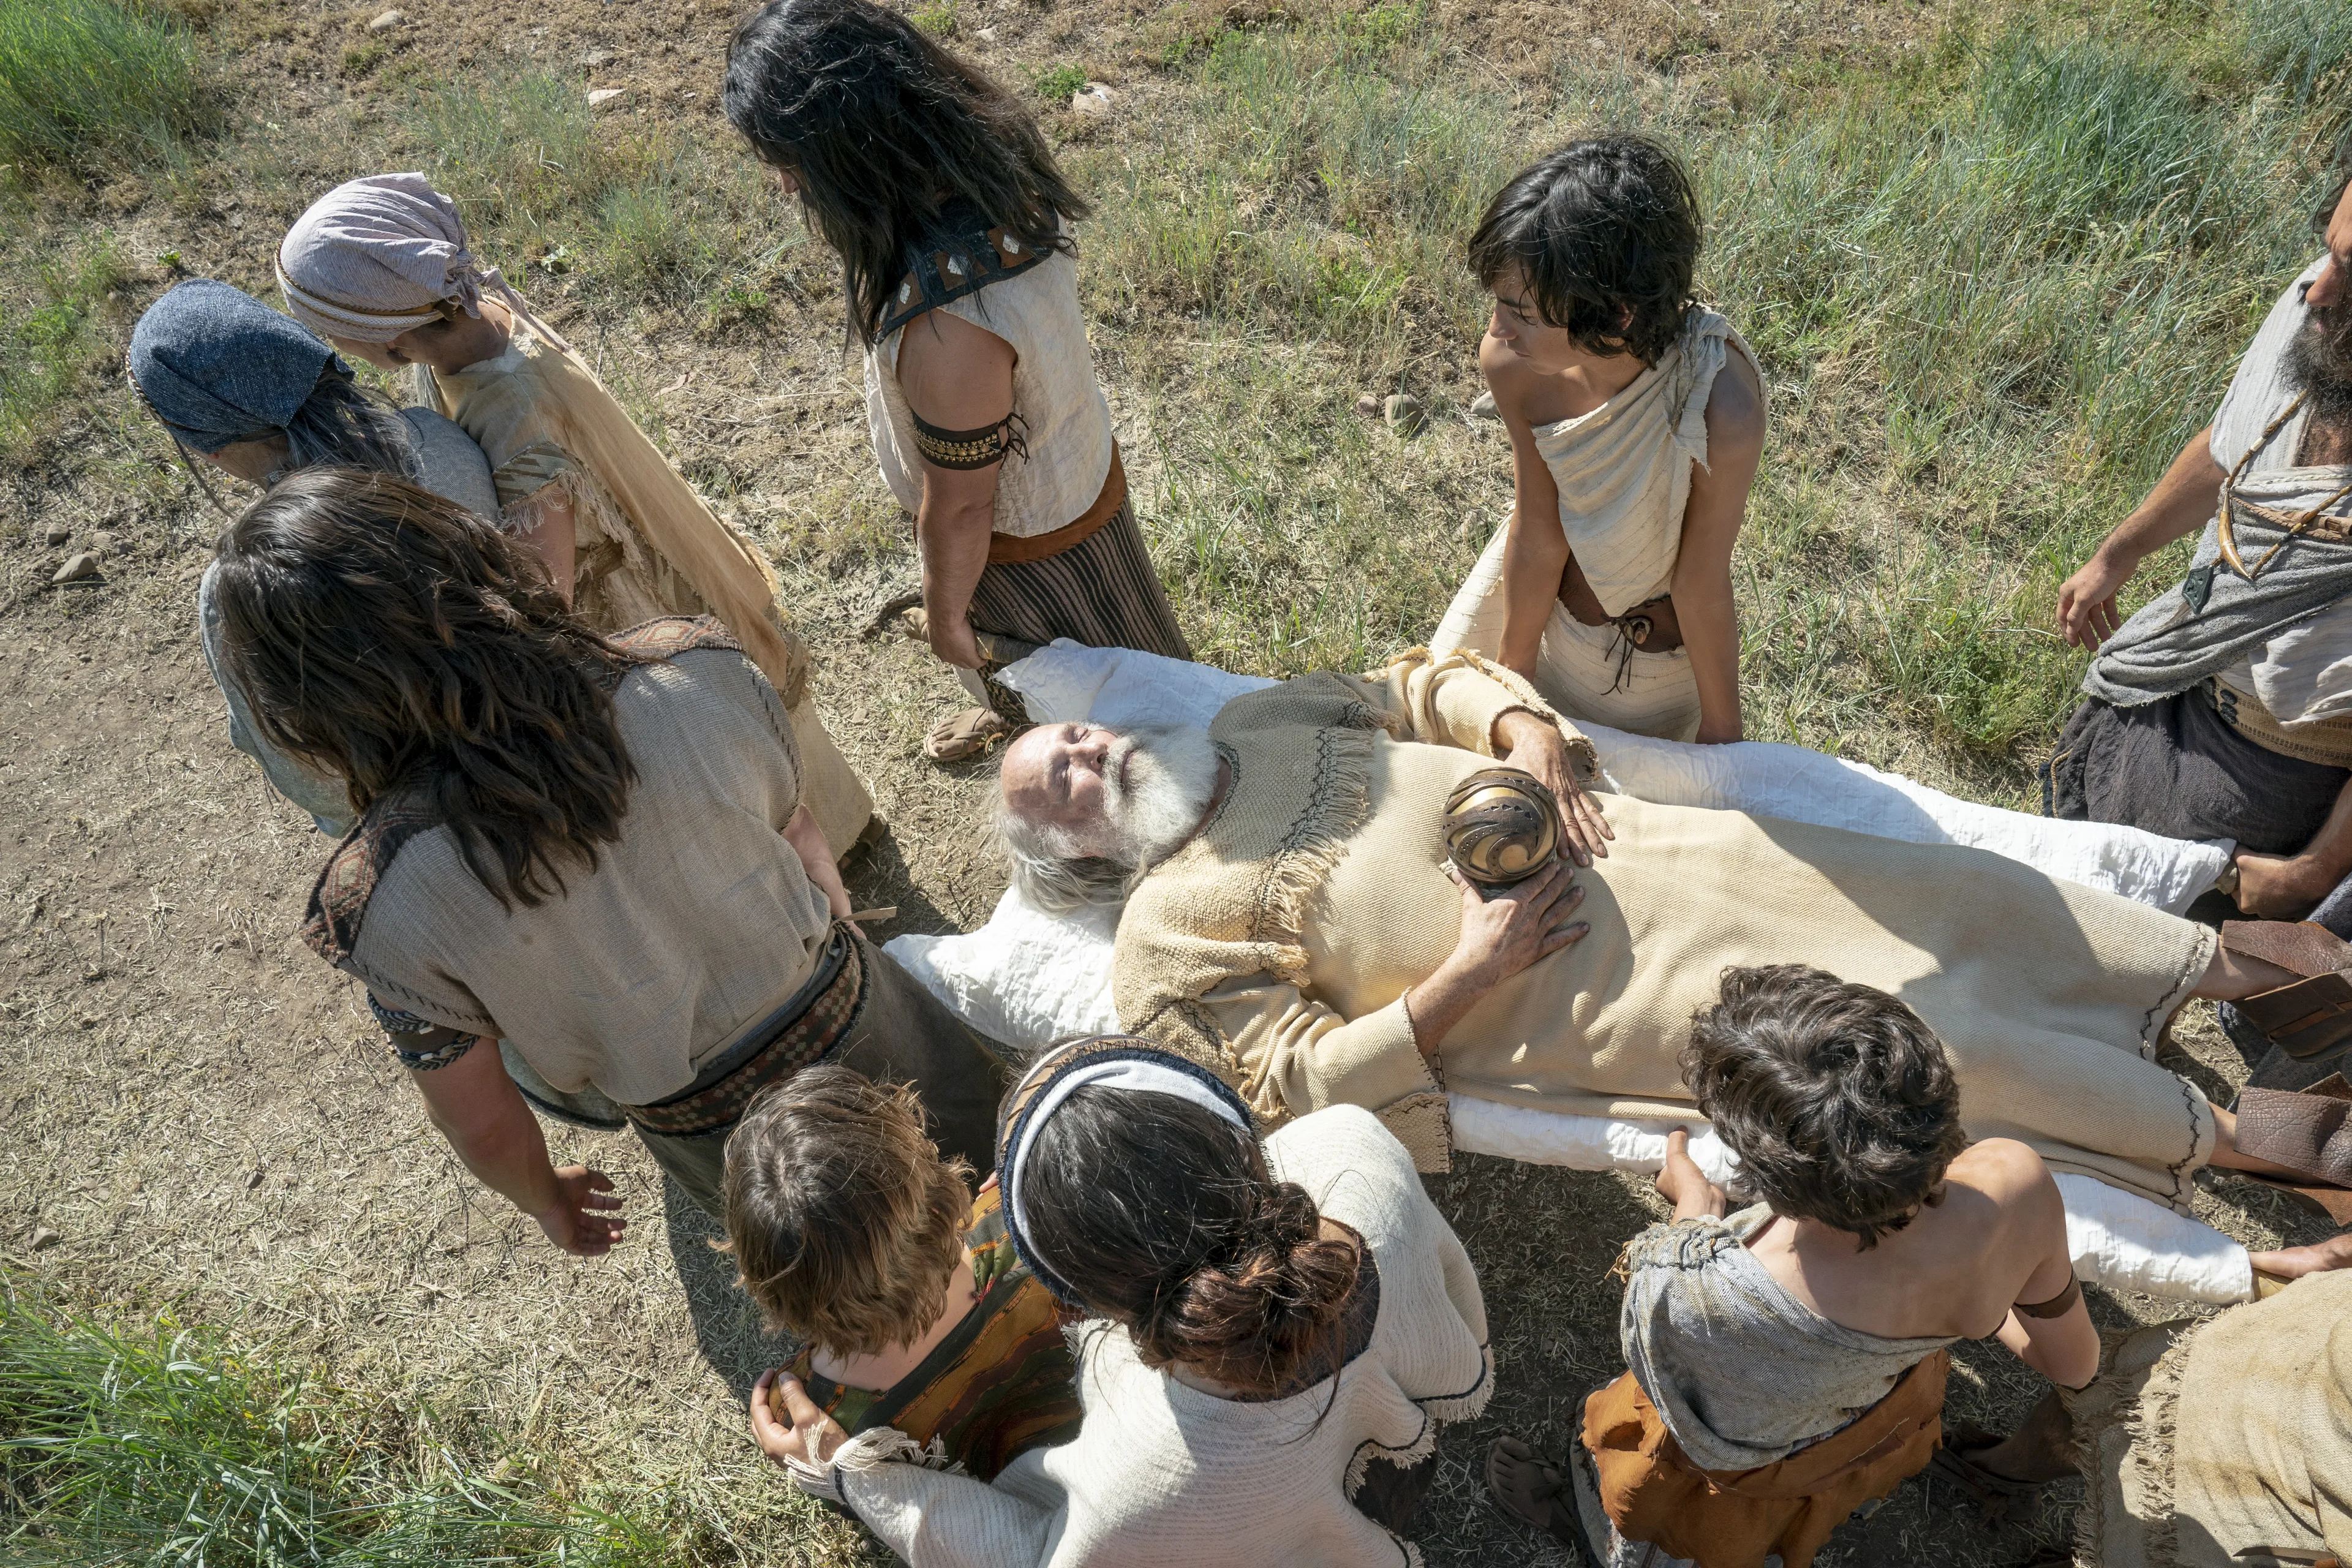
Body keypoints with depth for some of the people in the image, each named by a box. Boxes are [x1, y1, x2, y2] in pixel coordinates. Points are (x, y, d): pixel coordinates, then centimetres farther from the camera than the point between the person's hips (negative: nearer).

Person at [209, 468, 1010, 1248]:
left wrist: (545, 1201, 13)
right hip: (869, 1031, 1)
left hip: (726, 1144, 0)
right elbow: (799, 836, -7)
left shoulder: (380, 902, -27)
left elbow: (482, 1126, -11)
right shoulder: (694, 670, -26)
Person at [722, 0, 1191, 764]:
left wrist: (945, 611, -10)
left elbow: (960, 506, -29)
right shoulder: (988, 158, -20)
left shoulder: (946, 328, -45)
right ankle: (1014, 710, 69)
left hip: (1032, 539, -8)